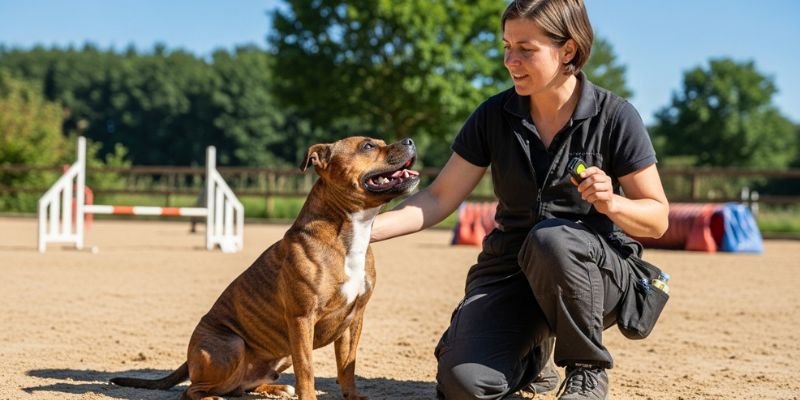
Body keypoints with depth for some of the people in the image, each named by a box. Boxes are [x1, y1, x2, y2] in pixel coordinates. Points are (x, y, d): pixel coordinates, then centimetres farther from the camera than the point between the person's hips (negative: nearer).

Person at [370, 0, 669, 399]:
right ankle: (532, 353, 14)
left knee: (550, 236, -38)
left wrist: (612, 204, -27)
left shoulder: (615, 118, -10)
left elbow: (657, 219, -6)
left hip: (597, 271, -2)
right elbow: (439, 199, 0)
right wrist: (365, 227, -14)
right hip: (510, 267, 2)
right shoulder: (494, 116, -3)